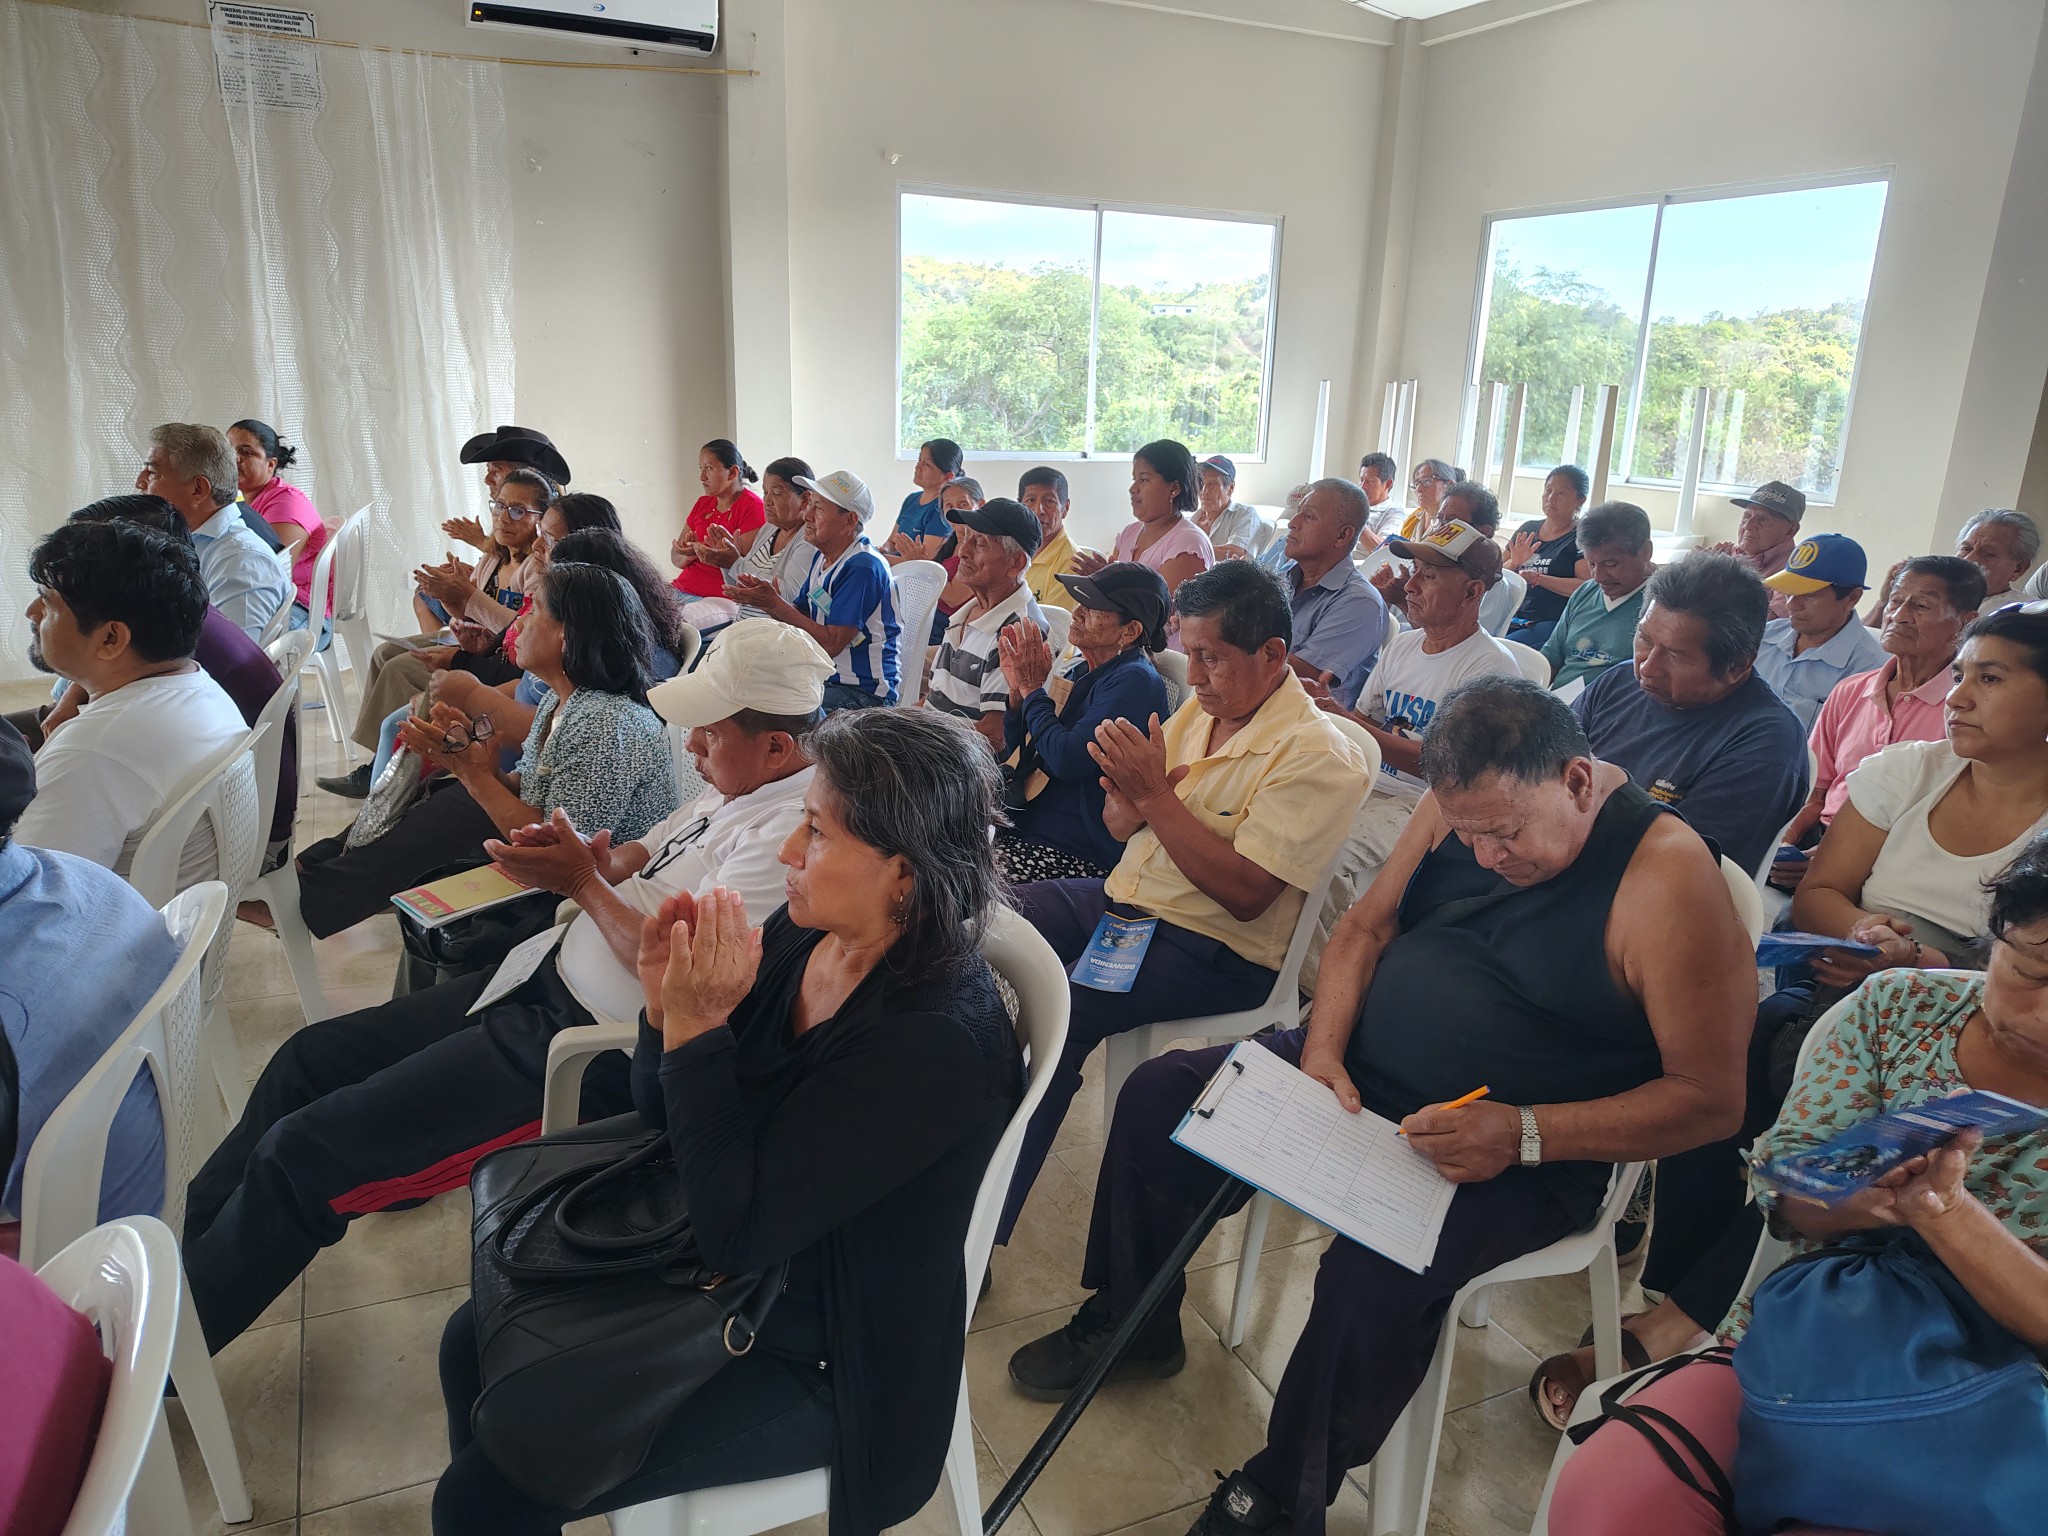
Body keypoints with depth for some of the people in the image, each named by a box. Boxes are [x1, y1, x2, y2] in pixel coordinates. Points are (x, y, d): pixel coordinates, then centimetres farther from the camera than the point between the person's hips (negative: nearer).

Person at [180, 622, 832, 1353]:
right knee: (310, 1058, 15)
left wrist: (582, 880, -14)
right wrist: (582, 850, -7)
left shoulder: (787, 833, -24)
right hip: (549, 981, 10)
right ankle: (181, 1245, 31)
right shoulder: (740, 786, 6)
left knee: (300, 1156, -7)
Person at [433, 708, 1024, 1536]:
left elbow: (737, 1232, -28)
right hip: (719, 1273, 7)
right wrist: (666, 1004, -18)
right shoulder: (800, 933, -10)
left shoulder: (942, 1040, -31)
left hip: (815, 1355, -7)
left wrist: (697, 1026, -29)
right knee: (475, 1343, 13)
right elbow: (664, 1117, 1)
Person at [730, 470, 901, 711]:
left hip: (864, 691, -9)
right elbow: (801, 616, 11)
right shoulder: (822, 555, 10)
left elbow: (831, 644, -22)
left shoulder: (863, 567, -20)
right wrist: (764, 599, -9)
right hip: (827, 677, 9)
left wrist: (775, 603, -20)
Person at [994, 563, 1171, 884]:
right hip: (1021, 830, 8)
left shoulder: (1136, 682, -12)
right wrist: (1017, 691, 1)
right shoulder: (1079, 673, 14)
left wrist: (1033, 689, -8)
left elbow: (1066, 759, -22)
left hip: (1077, 857, -8)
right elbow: (1013, 758, 17)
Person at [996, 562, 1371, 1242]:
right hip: (1121, 899, 8)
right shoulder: (1197, 710, 9)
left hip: (1213, 954, -8)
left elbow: (1245, 893, -22)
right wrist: (1128, 796, -11)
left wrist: (1156, 792, -23)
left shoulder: (1314, 756, -15)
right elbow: (1119, 825, 13)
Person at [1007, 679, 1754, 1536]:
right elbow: (1367, 926, 7)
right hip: (1359, 1078, 7)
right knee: (1157, 1097, -1)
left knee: (1373, 1271, -33)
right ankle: (1130, 1326, 22)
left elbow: (1712, 1097, -18)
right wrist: (1321, 1051, -9)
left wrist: (1524, 1135, -27)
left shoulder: (1669, 878, -21)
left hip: (1523, 1159, -6)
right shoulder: (1461, 805, -3)